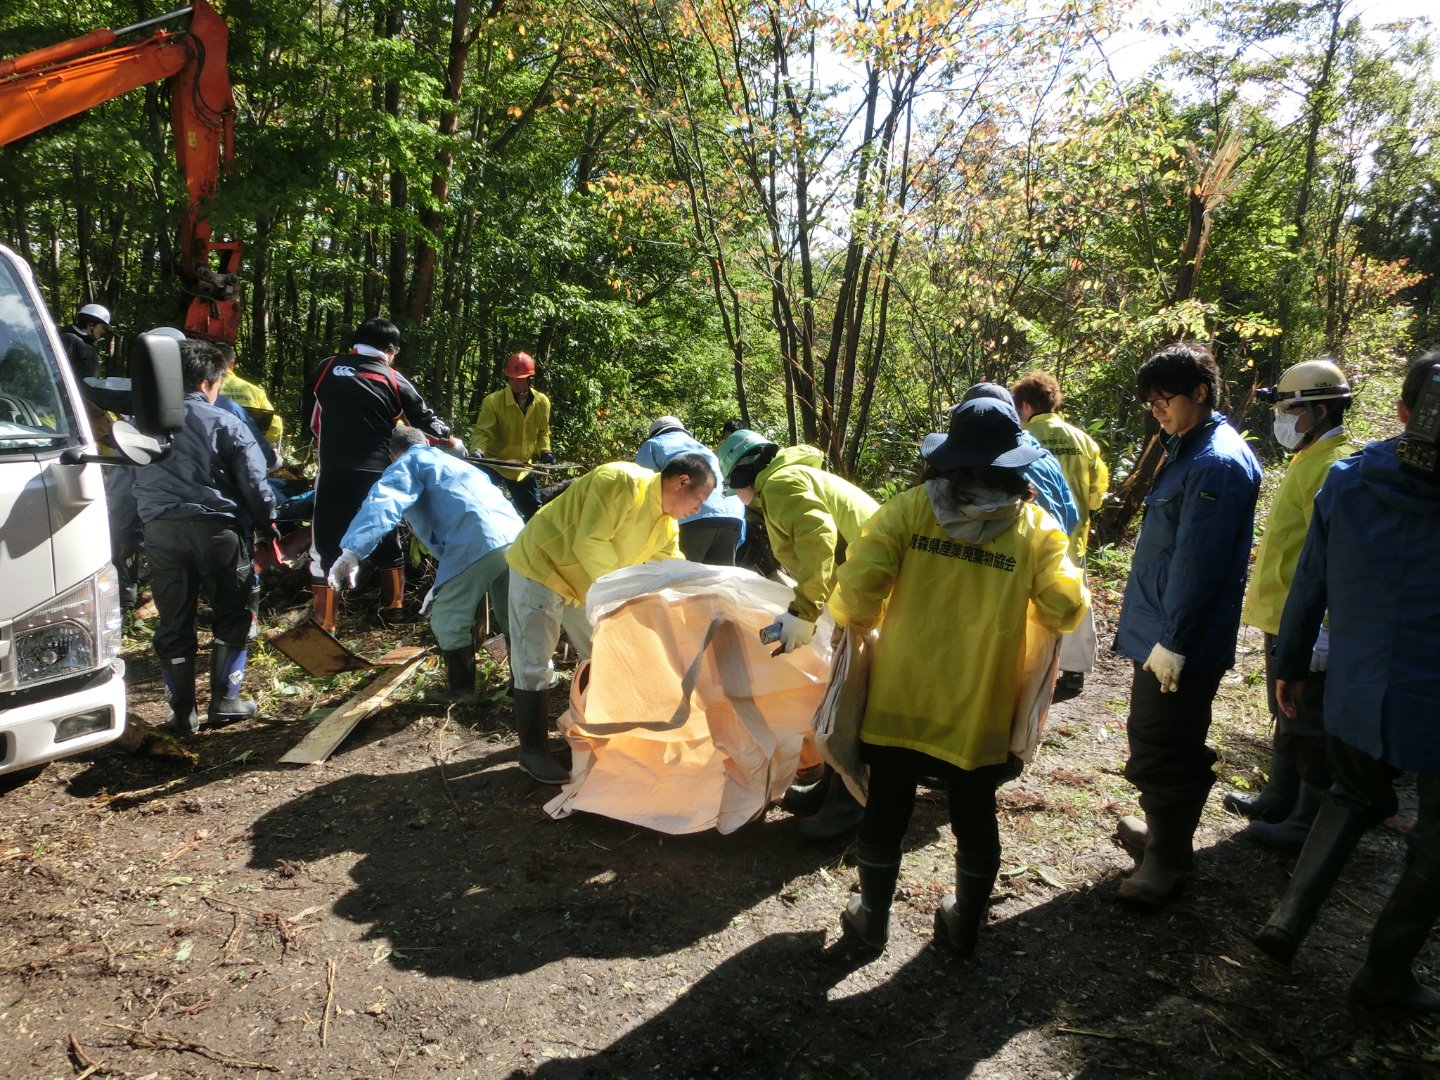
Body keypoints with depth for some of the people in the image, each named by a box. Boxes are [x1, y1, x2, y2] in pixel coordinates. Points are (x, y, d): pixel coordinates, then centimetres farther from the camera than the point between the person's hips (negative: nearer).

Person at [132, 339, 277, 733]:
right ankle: (225, 701, 11)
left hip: (160, 528, 4)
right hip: (214, 527, -4)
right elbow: (254, 484, -5)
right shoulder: (226, 425, -2)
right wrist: (269, 525, 2)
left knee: (173, 623, 9)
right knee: (232, 616, 10)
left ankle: (182, 712, 14)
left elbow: (134, 479, 16)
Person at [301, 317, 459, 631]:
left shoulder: (326, 369, 4)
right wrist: (450, 440, 30)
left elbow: (307, 417, 13)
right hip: (377, 475, 1)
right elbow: (425, 419, 13)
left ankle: (323, 623, 1)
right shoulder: (394, 380, 4)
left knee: (326, 547, 3)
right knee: (387, 542, 20)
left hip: (334, 474, -1)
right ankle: (394, 607, 31)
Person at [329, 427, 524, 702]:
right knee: (512, 616, 26)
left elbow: (383, 502, -7)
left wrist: (352, 550, -19)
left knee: (448, 622, 10)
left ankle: (461, 690, 20)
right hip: (515, 538, 8)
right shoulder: (454, 461, 38)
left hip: (476, 546, -8)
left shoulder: (410, 462, 14)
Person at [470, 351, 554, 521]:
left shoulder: (542, 402, -3)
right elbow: (481, 432, -18)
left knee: (534, 513, 15)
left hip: (522, 467, 4)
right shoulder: (493, 401, -18)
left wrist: (544, 451, -5)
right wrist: (479, 451, -37)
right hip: (493, 464, -4)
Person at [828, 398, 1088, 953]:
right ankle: (965, 925, 36)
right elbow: (1065, 610, -8)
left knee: (886, 812, 16)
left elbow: (857, 584, -16)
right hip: (980, 708, 1)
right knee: (975, 819, 19)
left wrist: (858, 621, 4)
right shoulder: (1037, 528, -7)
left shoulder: (908, 509, -9)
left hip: (900, 699, 0)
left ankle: (873, 919, 32)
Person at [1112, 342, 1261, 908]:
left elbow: (1196, 563, -23)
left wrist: (1172, 641, -21)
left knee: (1164, 749, 1)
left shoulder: (1216, 464, -20)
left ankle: (1167, 860, 16)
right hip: (1160, 633, 10)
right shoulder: (1189, 449, 13)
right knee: (1158, 740, 21)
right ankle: (1164, 830, 38)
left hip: (1180, 646, -10)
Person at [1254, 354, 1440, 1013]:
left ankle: (1288, 918, 20)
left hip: (1354, 694, 4)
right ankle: (1386, 974, 28)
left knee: (1352, 799, 28)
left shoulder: (1345, 481, -7)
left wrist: (1290, 665, 13)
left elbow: (1309, 585, 1)